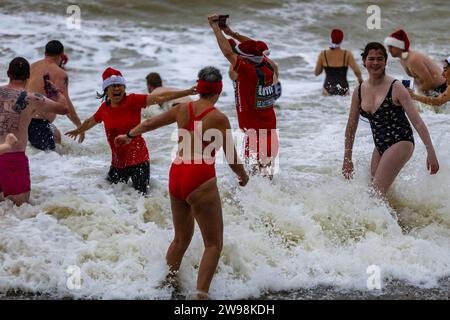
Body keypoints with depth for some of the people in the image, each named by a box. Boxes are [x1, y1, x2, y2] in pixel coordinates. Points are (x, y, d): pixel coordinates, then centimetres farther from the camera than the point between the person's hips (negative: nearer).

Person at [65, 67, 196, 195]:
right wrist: (78, 131, 45)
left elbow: (160, 98, -18)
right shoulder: (104, 108, 4)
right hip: (118, 162, 5)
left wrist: (187, 92, -27)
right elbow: (91, 122, 26)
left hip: (138, 160, -5)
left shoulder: (133, 101, -10)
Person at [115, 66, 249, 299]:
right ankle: (201, 294, -14)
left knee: (181, 238, 24)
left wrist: (129, 136, 43)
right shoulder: (218, 118, -8)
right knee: (214, 244, -2)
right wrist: (243, 176, 18)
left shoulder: (183, 109, 9)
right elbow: (232, 159, -3)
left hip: (176, 175, 7)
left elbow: (149, 123, 24)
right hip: (200, 180, -7)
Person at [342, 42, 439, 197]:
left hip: (400, 143, -7)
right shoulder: (359, 91, 4)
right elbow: (351, 127, 14)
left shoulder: (396, 88, -12)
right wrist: (347, 159, 15)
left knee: (377, 193, -18)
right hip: (380, 147, 7)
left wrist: (431, 153, -20)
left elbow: (417, 122, -15)